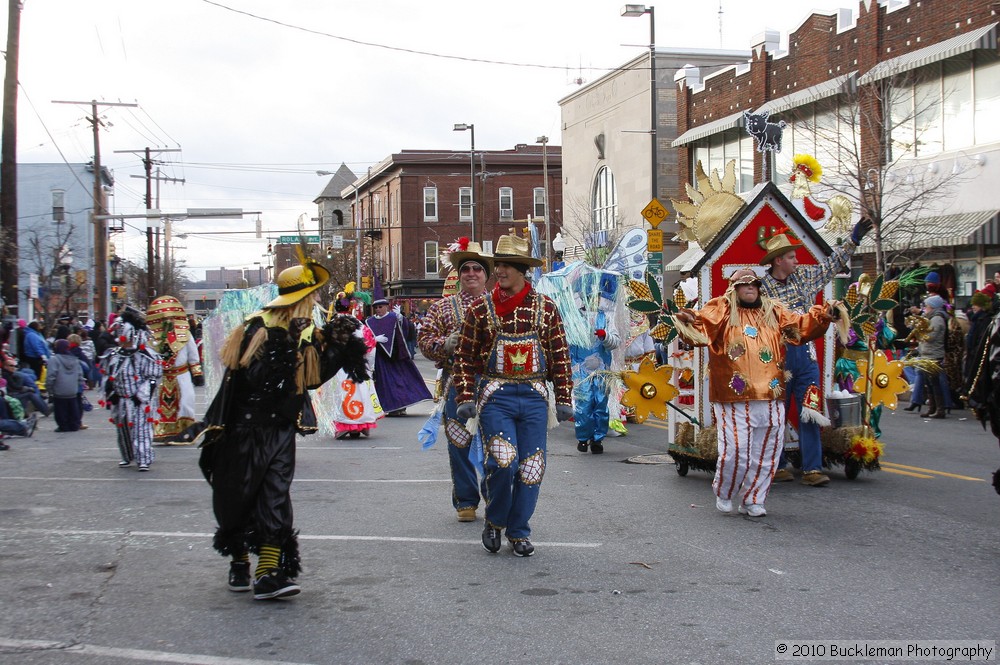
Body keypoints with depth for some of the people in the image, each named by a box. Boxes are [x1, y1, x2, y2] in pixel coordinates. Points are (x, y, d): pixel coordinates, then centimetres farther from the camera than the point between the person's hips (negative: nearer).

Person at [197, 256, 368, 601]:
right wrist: (286, 344, -28)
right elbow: (256, 376, -22)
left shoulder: (306, 333, 7)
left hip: (282, 427, 5)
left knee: (276, 495, -6)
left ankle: (268, 572, -9)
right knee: (239, 496, 5)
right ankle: (239, 565, 24)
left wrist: (335, 345, 1)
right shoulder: (258, 328, -14)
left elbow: (313, 378, 9)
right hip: (246, 427, -5)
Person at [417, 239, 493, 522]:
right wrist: (446, 344, -13)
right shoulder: (442, 307, 10)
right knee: (460, 444, 3)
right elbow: (424, 340, 5)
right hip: (456, 381, 0)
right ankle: (465, 501, 14)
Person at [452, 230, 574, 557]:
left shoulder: (545, 308, 5)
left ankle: (518, 531, 20)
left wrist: (563, 399, 4)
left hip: (534, 397, 2)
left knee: (531, 466, 3)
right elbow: (465, 357, 4)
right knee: (502, 460, -16)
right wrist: (465, 398, -4)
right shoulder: (481, 309, 2)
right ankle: (494, 520, 10)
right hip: (495, 395, -2)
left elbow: (561, 357, 8)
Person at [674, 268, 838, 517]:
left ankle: (752, 499, 24)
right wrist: (689, 321, -32)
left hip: (771, 399, 4)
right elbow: (702, 328, -11)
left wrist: (822, 316, -7)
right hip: (734, 399, -4)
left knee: (766, 455, 7)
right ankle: (723, 493, 20)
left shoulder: (775, 312, 17)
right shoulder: (722, 310, 4)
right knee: (735, 452, -6)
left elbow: (801, 326, 10)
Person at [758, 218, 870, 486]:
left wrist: (854, 239, 22)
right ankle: (777, 467, 17)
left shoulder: (804, 276, 8)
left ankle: (812, 468, 2)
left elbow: (832, 264, 22)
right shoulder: (761, 287, -7)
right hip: (777, 356, -4)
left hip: (805, 353, 4)